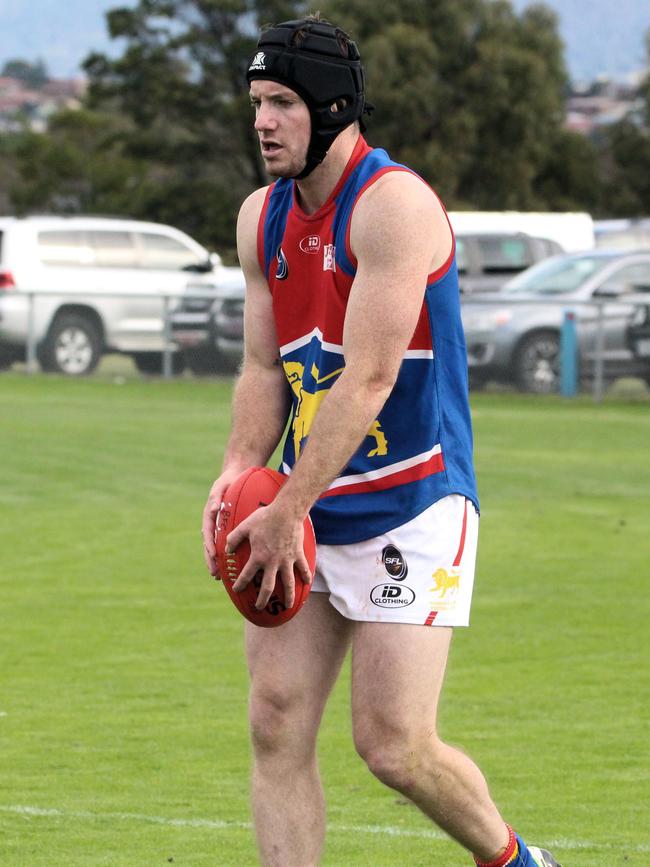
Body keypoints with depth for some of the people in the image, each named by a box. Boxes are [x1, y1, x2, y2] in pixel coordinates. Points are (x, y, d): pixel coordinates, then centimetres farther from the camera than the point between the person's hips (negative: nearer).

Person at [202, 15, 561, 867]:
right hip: (310, 514, 7)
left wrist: (287, 512, -23)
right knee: (276, 725, -3)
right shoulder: (263, 218, 9)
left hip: (411, 509, -7)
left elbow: (366, 382, -21)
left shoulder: (394, 204, -17)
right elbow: (265, 370, 11)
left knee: (394, 747, -8)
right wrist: (236, 475, -8)